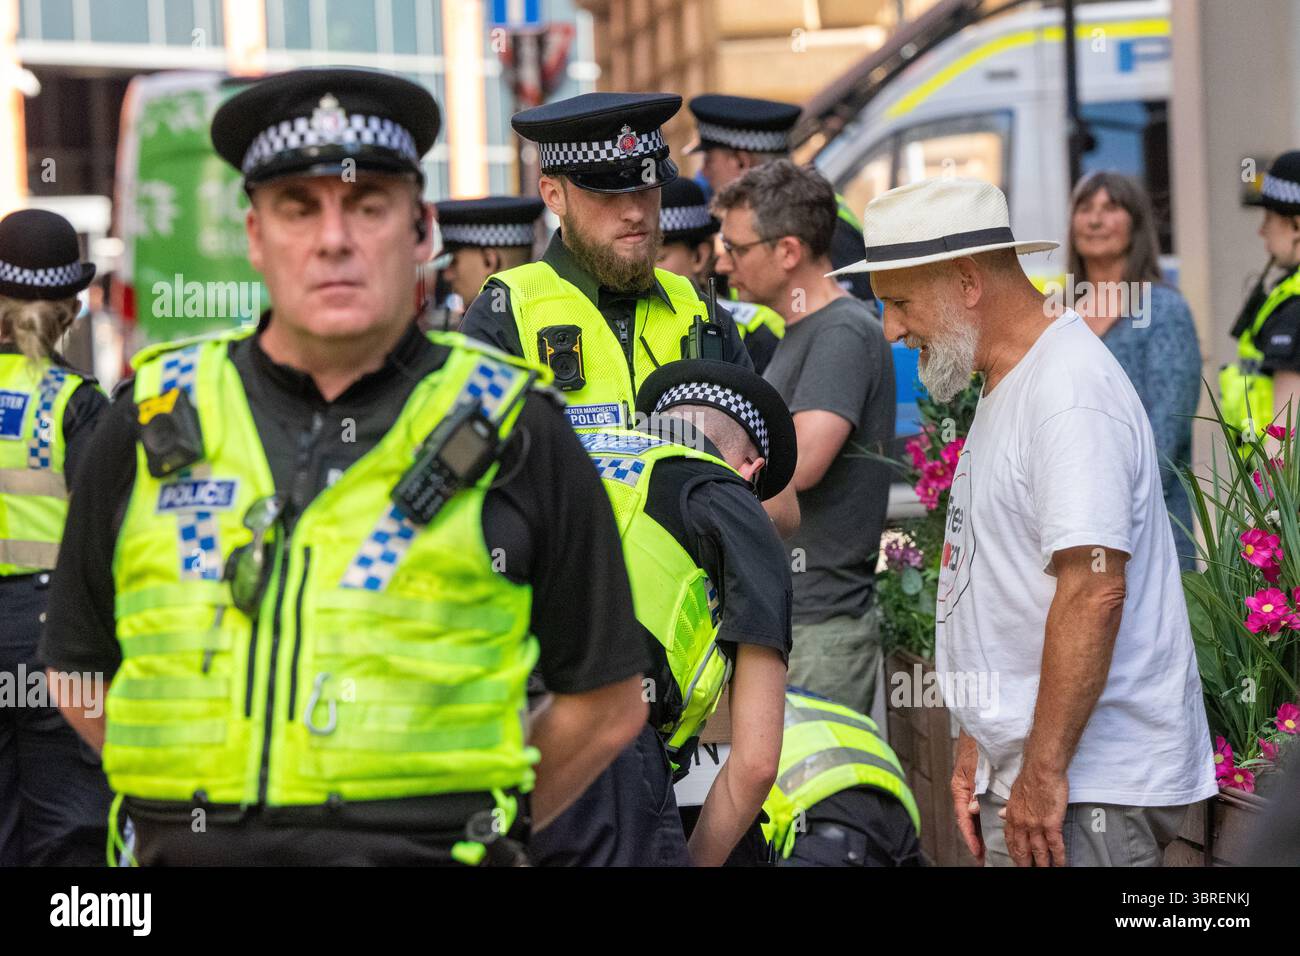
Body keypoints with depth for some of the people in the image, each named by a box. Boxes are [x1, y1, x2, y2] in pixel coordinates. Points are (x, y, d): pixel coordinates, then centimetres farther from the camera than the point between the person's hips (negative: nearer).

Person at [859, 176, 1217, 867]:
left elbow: (1094, 590, -24)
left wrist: (1042, 771, -23)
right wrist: (978, 746, 19)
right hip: (1030, 769, 10)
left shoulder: (1070, 393, -16)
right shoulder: (1006, 390, 18)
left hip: (1089, 785, -10)